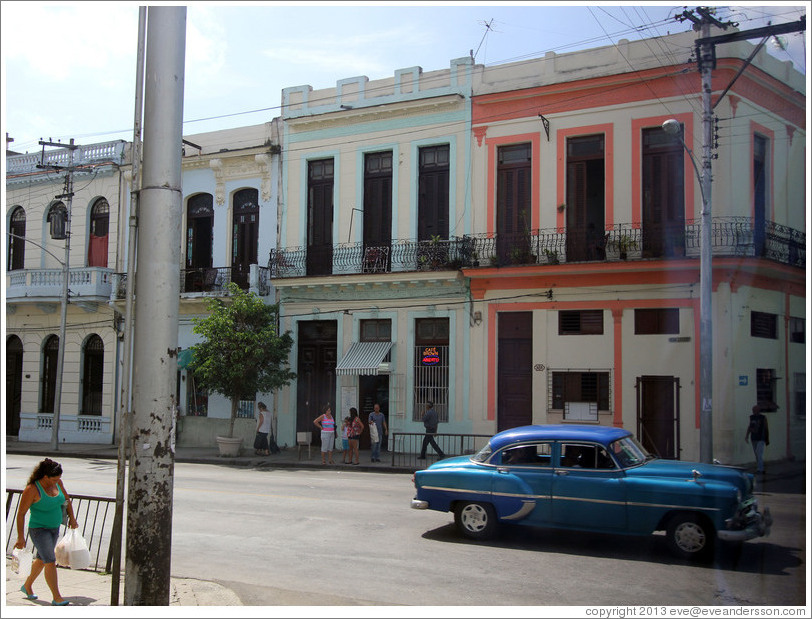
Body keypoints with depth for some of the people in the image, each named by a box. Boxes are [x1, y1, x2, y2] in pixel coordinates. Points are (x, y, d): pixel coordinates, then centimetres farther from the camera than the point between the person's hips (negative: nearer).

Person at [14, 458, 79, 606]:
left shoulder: (57, 483, -4)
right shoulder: (32, 489, -22)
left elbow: (66, 499, 14)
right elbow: (21, 513, -17)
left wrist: (72, 518, 13)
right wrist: (20, 537, -16)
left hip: (54, 528, 7)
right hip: (39, 530, -7)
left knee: (41, 559, 21)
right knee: (50, 562, -12)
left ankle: (27, 586, 43)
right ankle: (57, 598, -6)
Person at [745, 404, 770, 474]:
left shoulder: (763, 418, -6)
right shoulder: (752, 417, 8)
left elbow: (766, 428, -1)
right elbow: (749, 427, 9)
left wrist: (767, 440, 2)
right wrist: (747, 435, -4)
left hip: (761, 439, -5)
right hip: (753, 439, 5)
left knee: (759, 454, -16)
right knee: (757, 455, 9)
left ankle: (760, 470, -19)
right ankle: (761, 469, 17)